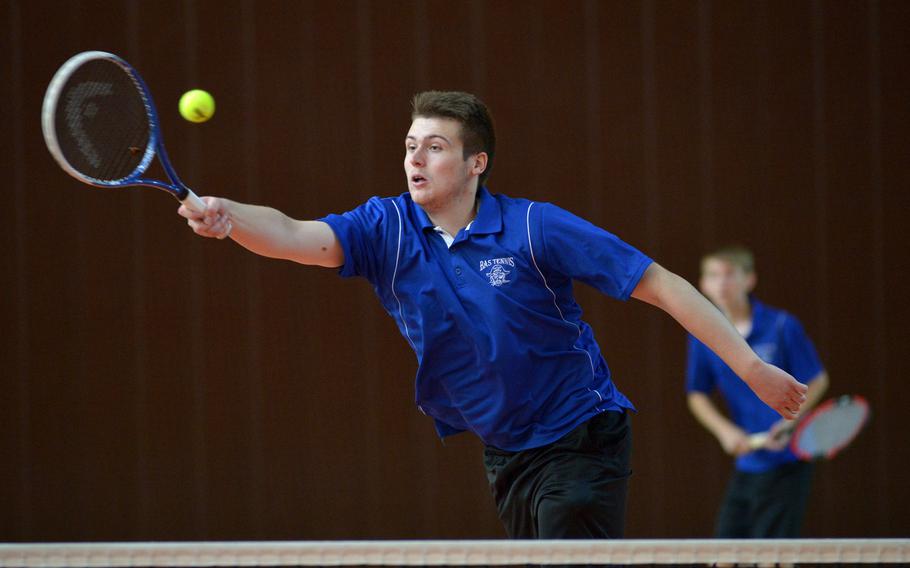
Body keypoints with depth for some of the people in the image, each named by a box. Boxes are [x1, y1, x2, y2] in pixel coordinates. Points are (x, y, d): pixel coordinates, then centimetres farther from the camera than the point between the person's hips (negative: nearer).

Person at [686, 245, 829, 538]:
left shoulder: (782, 327, -10)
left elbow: (817, 380, -2)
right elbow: (697, 395, 10)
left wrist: (790, 424, -15)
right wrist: (725, 430, -7)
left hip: (786, 462, -5)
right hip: (746, 466, 5)